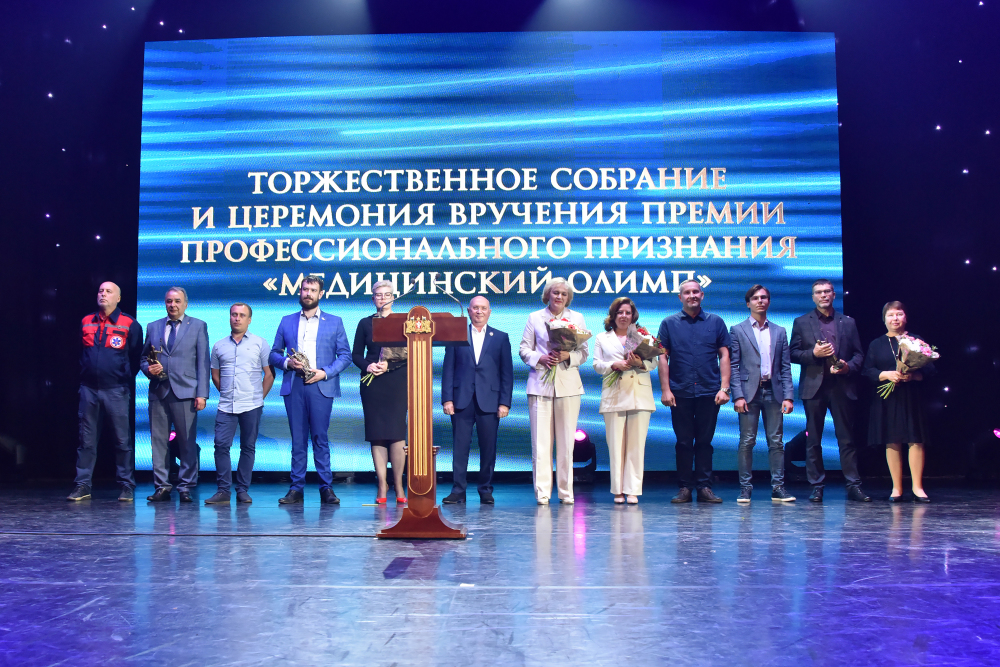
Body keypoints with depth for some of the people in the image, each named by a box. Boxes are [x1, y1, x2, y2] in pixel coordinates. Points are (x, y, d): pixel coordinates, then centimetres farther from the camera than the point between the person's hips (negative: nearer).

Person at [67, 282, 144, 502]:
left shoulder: (129, 324, 0)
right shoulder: (86, 322, 11)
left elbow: (136, 356, 4)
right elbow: (80, 352, 22)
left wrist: (126, 379, 2)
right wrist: (83, 374, 15)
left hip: (116, 390, -3)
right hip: (89, 389, 4)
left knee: (123, 440, 0)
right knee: (86, 440, 6)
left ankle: (127, 486, 7)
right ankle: (82, 485, 12)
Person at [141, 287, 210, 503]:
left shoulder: (198, 326, 9)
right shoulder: (153, 327, 16)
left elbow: (203, 363, 3)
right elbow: (143, 357, 21)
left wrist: (202, 394, -6)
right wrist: (148, 368, -4)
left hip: (185, 393, -3)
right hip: (158, 392, 3)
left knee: (187, 442, -3)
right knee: (158, 441, 3)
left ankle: (186, 488, 5)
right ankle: (162, 487, 11)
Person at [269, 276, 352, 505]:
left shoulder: (334, 322, 10)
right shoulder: (287, 321, 15)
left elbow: (345, 355, 6)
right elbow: (274, 354, 16)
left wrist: (325, 372, -7)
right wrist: (287, 362, -6)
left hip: (321, 386, -2)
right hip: (294, 386, 2)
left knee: (320, 438, -4)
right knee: (297, 439, 2)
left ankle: (326, 487, 2)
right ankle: (296, 488, 7)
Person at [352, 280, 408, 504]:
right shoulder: (365, 323, 13)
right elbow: (356, 354, 11)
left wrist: (389, 365, -13)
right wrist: (368, 366, -9)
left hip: (397, 382, -2)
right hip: (372, 383, 2)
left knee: (396, 433, -8)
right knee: (376, 434, 0)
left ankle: (399, 486, 0)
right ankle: (382, 486, 5)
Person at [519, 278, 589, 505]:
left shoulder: (577, 318, 14)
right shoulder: (534, 318, 11)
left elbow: (584, 352, 10)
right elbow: (524, 350, 8)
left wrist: (568, 355, -10)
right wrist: (540, 358, -11)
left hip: (568, 384, 1)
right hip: (540, 383, -1)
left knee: (566, 441, 1)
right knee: (540, 441, -5)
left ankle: (566, 491, 9)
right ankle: (542, 492, -1)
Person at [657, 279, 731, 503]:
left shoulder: (715, 322, 8)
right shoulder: (669, 323, 6)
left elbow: (724, 356, 6)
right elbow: (663, 357, 4)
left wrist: (724, 388, -2)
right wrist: (665, 389, -4)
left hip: (709, 392, 0)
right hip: (680, 392, 0)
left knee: (705, 441, 5)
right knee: (683, 442, 4)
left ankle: (704, 487, 11)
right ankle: (684, 487, 11)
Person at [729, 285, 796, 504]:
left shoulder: (779, 332, 14)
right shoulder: (738, 330, 6)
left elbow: (786, 366, 11)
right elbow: (733, 366, 1)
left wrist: (788, 396, 1)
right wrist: (738, 395, -9)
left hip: (773, 391, 3)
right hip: (749, 391, -2)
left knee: (776, 441, 3)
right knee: (747, 441, -2)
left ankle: (778, 488, 8)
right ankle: (745, 488, 4)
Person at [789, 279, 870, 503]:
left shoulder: (848, 323, 14)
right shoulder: (801, 322, 10)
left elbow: (858, 354, 12)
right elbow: (793, 353, 5)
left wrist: (848, 366, -8)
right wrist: (813, 353, -12)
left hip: (841, 386, 1)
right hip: (814, 386, -1)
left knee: (847, 438, 1)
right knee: (813, 439, 2)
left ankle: (853, 486, 6)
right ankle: (816, 486, 8)